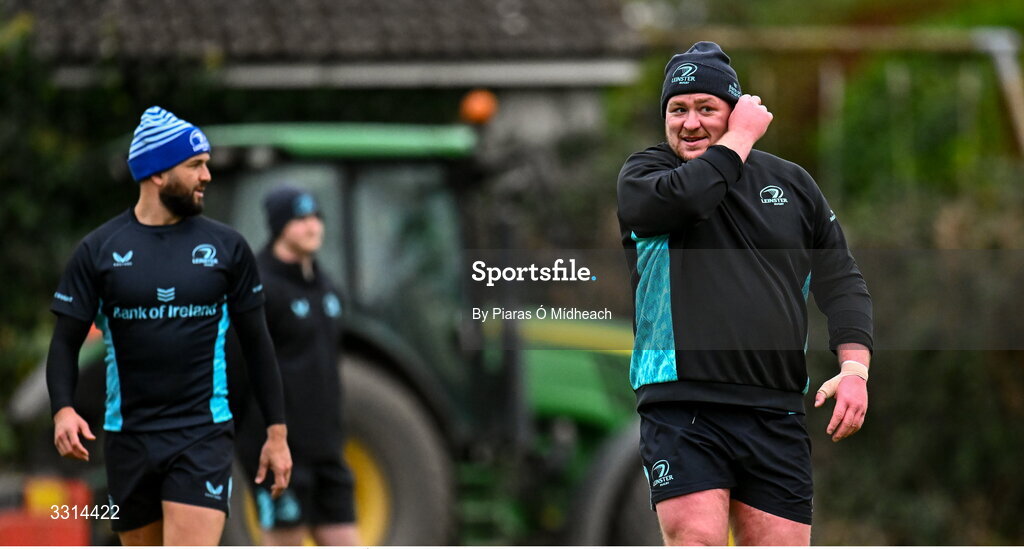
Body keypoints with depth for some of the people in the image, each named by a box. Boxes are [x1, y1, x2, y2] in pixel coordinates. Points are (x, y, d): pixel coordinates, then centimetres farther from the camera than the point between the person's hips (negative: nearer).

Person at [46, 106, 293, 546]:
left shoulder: (227, 247, 4)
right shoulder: (98, 250, 2)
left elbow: (257, 344, 9)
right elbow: (66, 342, 3)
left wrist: (277, 432, 6)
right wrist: (63, 409, -15)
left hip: (203, 438, -1)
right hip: (128, 439, 1)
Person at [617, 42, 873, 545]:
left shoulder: (790, 182, 16)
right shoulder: (643, 173, 7)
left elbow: (840, 281, 16)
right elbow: (677, 198, -18)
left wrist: (854, 367, 0)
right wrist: (740, 139, -4)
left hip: (776, 415, 3)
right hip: (681, 407, -3)